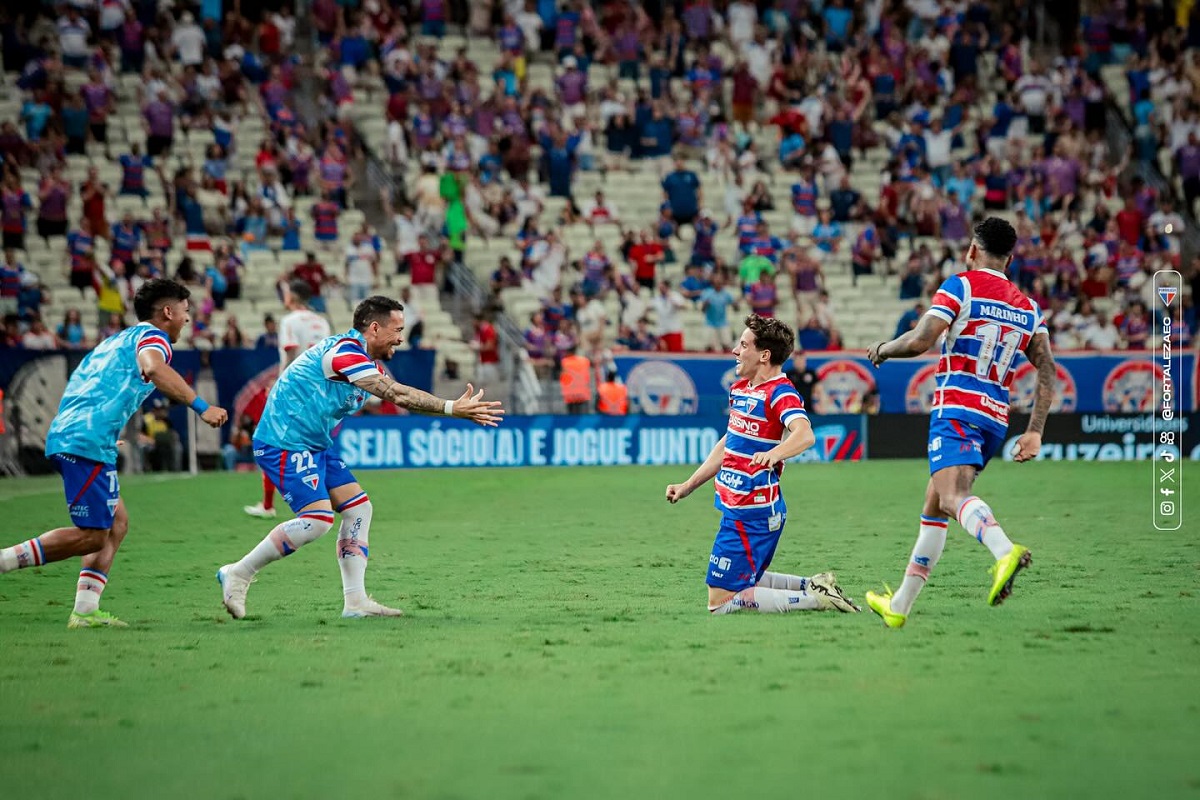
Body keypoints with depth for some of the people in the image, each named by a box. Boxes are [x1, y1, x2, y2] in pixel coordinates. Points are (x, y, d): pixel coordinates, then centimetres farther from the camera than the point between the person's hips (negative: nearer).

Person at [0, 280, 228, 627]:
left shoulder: (117, 340, 28)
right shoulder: (151, 336, 0)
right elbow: (153, 368, -23)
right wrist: (201, 407, -26)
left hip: (64, 437, 10)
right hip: (88, 442, -10)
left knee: (117, 523, 13)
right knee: (91, 536, -7)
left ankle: (85, 611, 5)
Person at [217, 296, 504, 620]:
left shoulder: (365, 361, 13)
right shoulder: (345, 352, -20)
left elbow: (400, 397, 6)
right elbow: (397, 394, -27)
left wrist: (456, 407, -5)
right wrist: (451, 408, -25)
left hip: (313, 445, 11)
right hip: (283, 443, -11)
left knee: (358, 508, 4)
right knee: (318, 518, -20)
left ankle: (355, 601, 5)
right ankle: (238, 574, -9)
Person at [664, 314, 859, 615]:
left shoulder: (780, 394, -17)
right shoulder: (739, 388, 12)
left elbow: (804, 434, -37)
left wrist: (775, 453, -56)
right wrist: (688, 485, 27)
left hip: (751, 512, -10)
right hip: (736, 508, 10)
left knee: (720, 604, -9)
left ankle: (815, 598, -8)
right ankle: (811, 586, 20)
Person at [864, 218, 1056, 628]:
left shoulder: (961, 286, 0)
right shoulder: (1028, 307, 17)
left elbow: (920, 340, -11)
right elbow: (1047, 371, 9)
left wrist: (883, 349, 9)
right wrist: (1035, 431, 9)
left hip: (957, 409, -7)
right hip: (996, 418, 7)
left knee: (953, 495, -27)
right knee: (933, 506, 17)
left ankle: (1006, 551, -57)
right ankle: (899, 606, 24)